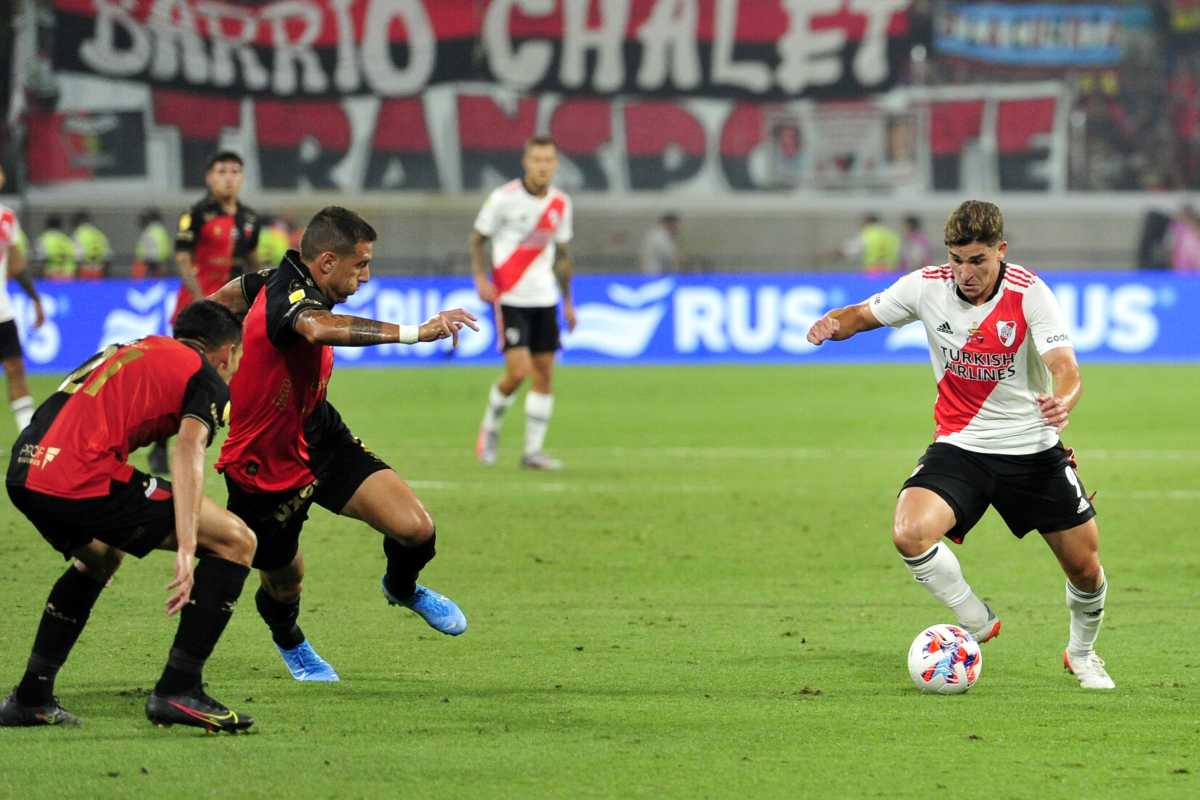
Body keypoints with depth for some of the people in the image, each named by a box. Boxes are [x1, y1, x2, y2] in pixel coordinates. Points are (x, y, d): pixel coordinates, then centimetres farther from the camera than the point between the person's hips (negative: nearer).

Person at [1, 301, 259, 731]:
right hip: (82, 480, -8)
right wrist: (186, 549, -20)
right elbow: (189, 450, -10)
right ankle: (177, 692, -2)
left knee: (100, 557, 38)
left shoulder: (130, 349, 31)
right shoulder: (207, 379, 8)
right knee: (235, 541, 2)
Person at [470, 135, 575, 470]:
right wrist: (481, 279, -13)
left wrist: (567, 301, 16)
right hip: (509, 298, -5)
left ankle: (533, 450, 9)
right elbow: (477, 239, 0)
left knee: (544, 374, 2)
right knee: (518, 371, -14)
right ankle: (490, 427, 13)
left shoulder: (561, 204, 5)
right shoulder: (504, 198, -9)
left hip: (544, 298, 5)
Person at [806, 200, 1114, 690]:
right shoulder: (927, 287, -8)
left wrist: (1063, 401, -50)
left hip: (1033, 450, -1)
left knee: (1086, 569, 4)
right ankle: (977, 624, -3)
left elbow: (1066, 368, -26)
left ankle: (1082, 654, 38)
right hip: (959, 447, 1)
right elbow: (863, 315, 7)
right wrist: (833, 324, -18)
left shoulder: (1029, 293, -16)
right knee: (909, 533, -27)